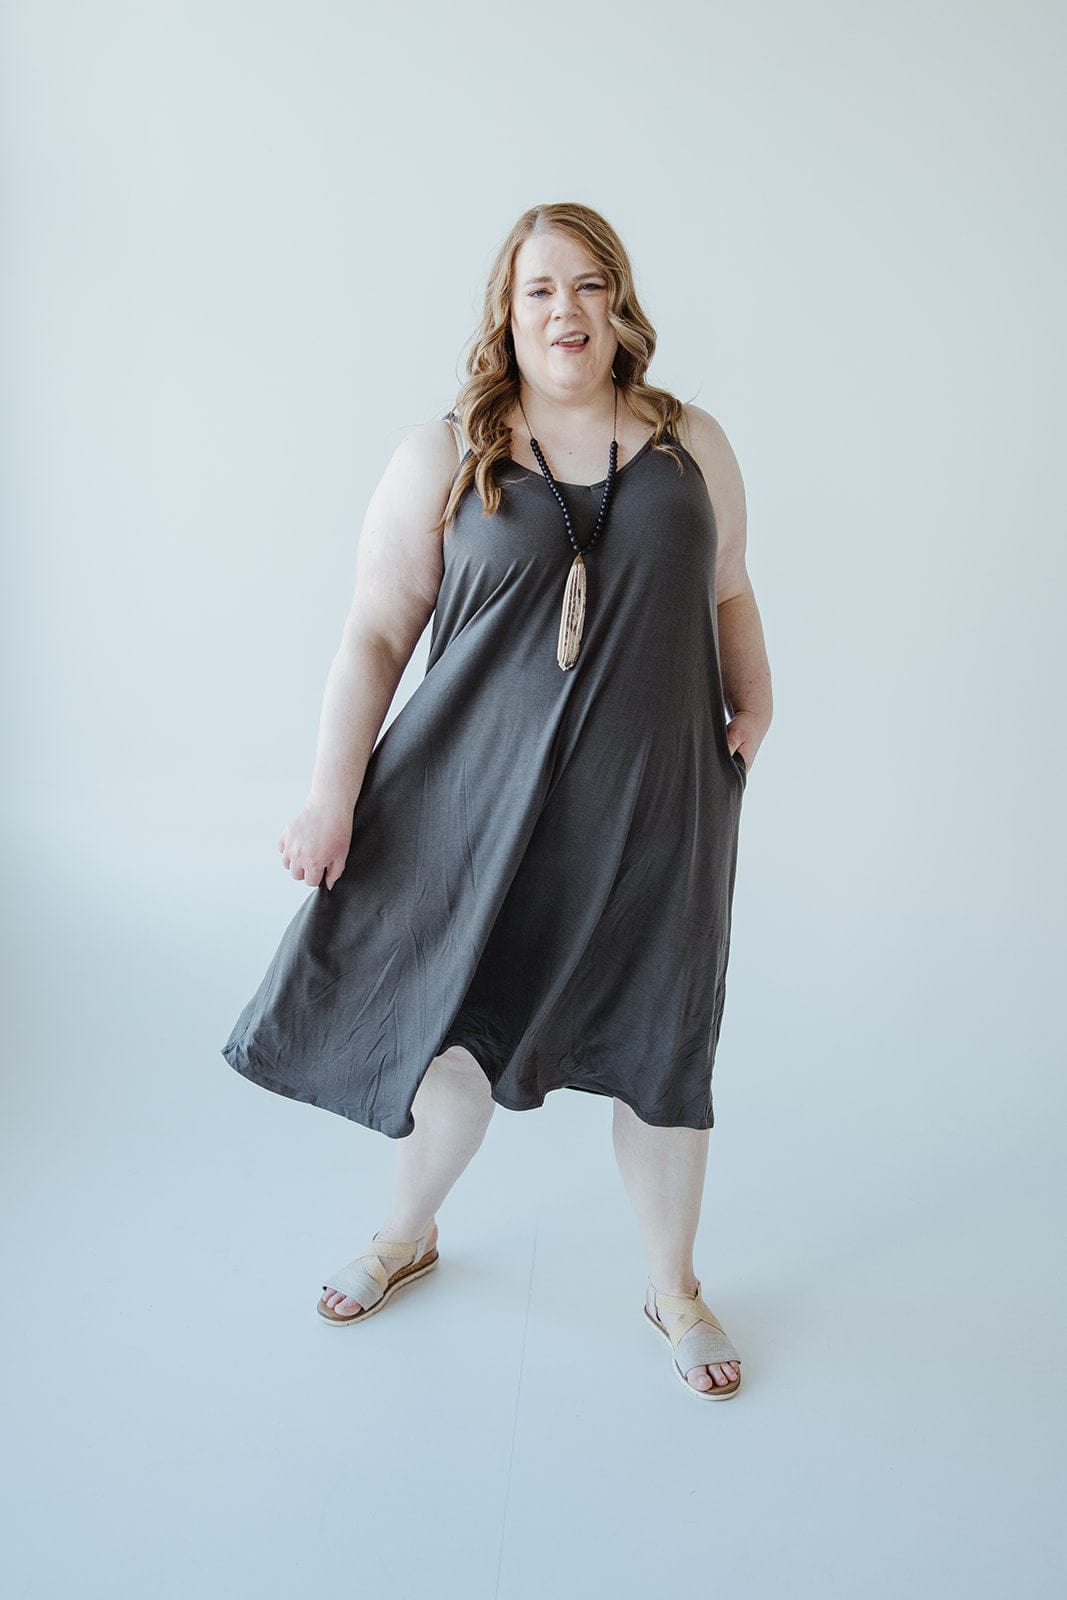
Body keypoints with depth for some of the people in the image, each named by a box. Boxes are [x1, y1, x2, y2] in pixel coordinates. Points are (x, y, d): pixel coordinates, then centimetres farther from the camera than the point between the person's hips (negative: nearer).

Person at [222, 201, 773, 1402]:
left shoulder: (692, 445, 8)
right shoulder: (443, 458, 0)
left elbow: (729, 593, 17)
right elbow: (375, 636, -3)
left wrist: (755, 703, 1)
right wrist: (331, 797, -9)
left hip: (652, 804, 2)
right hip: (483, 796, -1)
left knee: (656, 1055, 10)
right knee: (455, 1032, 11)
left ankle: (673, 1289, 35)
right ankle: (407, 1235, 43)